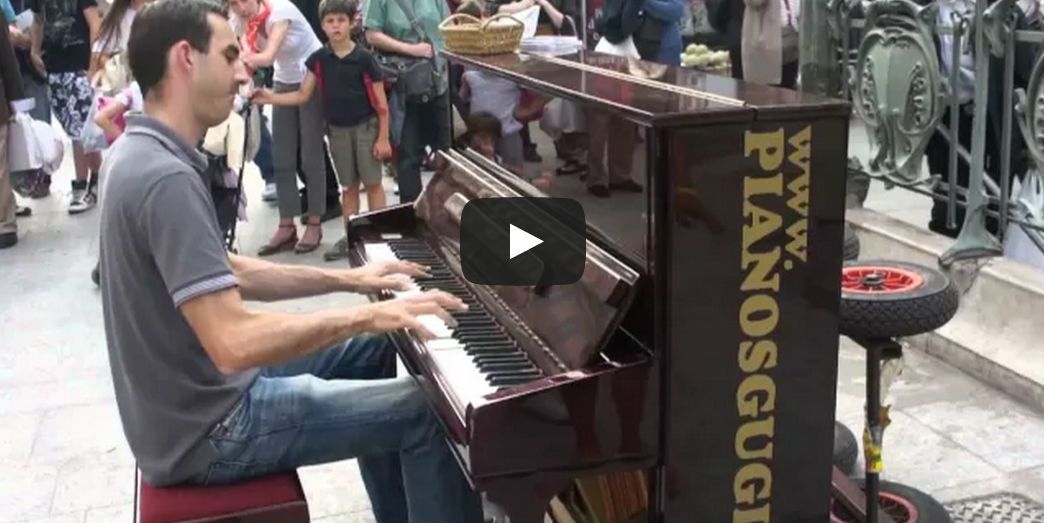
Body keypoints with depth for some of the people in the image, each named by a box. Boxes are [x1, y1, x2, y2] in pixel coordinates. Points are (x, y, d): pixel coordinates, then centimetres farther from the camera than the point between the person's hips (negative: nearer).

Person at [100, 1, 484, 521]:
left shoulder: (141, 151, 5)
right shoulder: (167, 178, -27)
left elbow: (225, 274, 12)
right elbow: (234, 343, -33)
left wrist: (347, 279, 8)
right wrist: (367, 314, -24)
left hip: (191, 388, 10)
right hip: (207, 428, -10)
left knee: (368, 349, 23)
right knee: (427, 412, -7)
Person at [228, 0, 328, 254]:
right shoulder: (239, 21, -8)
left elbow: (269, 56, -39)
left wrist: (240, 58, -57)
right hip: (283, 82, 6)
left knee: (311, 155, -6)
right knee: (282, 157, 1)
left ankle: (314, 225, 2)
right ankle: (286, 227, 5)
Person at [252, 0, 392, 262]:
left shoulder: (364, 58, -12)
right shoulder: (319, 59, -1)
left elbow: (380, 103, -9)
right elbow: (302, 96, 3)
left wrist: (383, 138, -10)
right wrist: (271, 98, -10)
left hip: (365, 126, -4)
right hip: (337, 129, 4)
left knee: (372, 182, 2)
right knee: (348, 185, 12)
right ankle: (350, 237, 19)